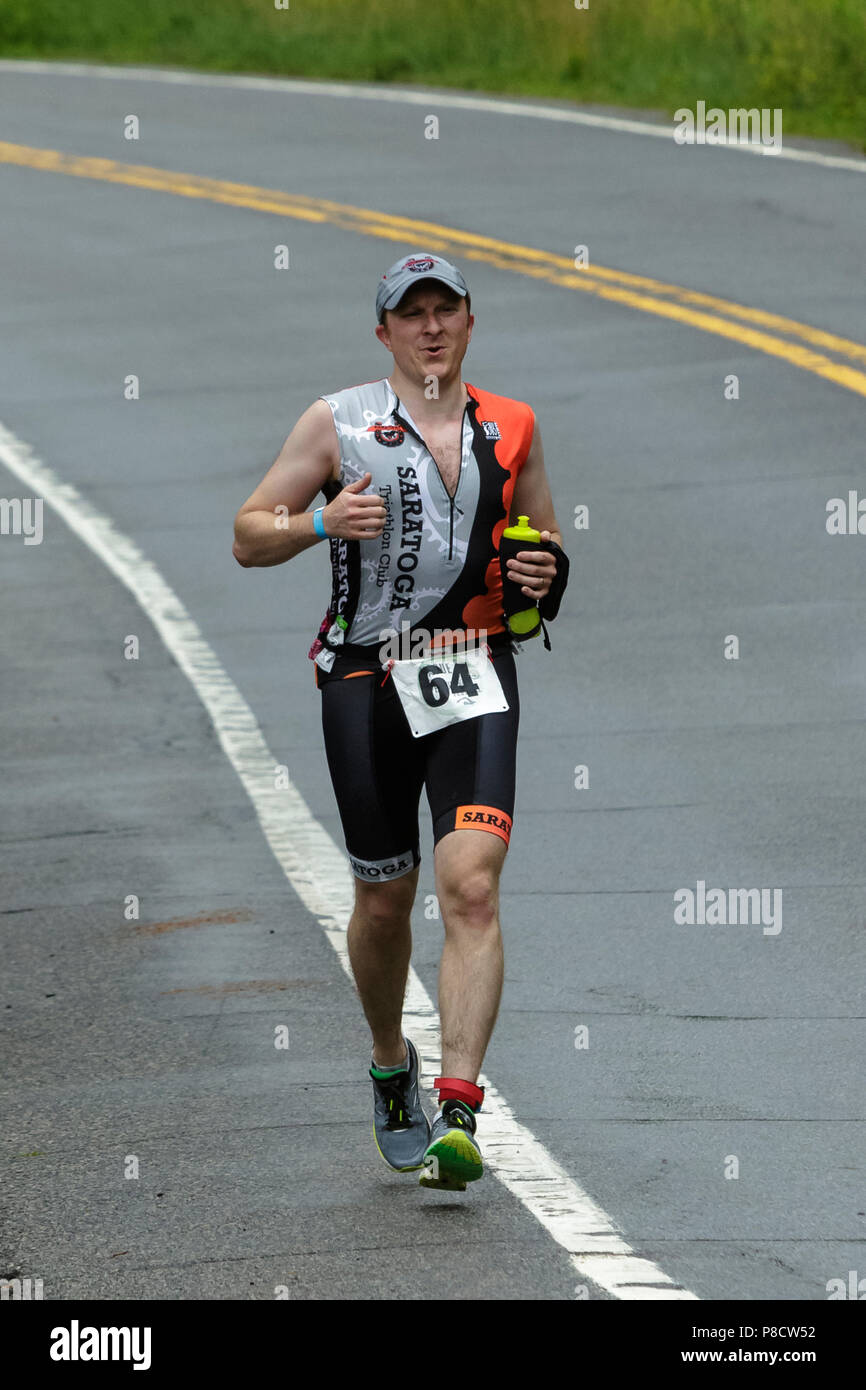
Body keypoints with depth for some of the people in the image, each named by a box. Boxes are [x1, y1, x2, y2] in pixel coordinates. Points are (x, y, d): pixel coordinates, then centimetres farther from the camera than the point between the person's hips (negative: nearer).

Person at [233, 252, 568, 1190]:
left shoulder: (510, 430, 11)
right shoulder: (338, 424, 4)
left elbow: (543, 537, 24)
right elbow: (249, 538, 5)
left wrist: (544, 573, 1)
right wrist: (320, 523, -15)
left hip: (475, 680, 0)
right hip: (367, 680, 0)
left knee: (470, 885, -16)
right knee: (385, 900, 9)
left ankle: (458, 1113, -22)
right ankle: (391, 1068, 37)